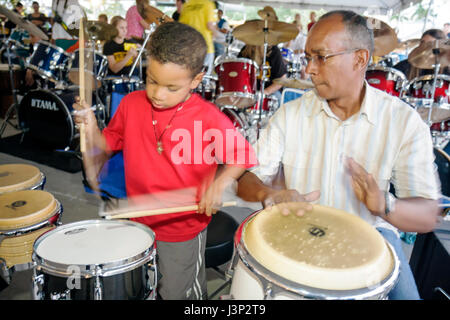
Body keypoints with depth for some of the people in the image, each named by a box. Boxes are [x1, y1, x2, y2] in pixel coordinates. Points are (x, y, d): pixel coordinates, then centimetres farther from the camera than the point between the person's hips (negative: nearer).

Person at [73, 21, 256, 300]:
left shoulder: (209, 118, -21)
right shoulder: (132, 104, -8)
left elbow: (243, 156, -12)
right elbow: (110, 144, 4)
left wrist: (221, 182, -28)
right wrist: (92, 130, -15)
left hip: (184, 231, -4)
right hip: (137, 223, 5)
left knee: (178, 292, 20)